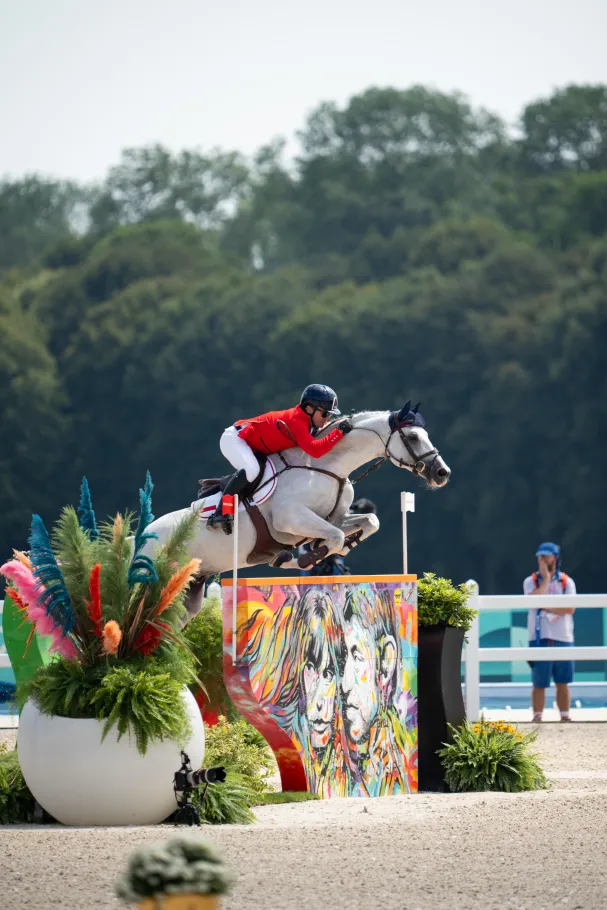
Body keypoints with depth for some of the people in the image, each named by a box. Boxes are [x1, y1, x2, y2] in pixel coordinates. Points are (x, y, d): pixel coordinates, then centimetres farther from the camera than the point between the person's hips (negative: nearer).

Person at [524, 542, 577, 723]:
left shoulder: (567, 582, 6)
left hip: (563, 638, 1)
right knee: (539, 684, -1)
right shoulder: (531, 581, 5)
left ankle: (565, 718, 10)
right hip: (539, 639, -1)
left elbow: (570, 608, -8)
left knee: (562, 683, 5)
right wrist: (546, 579, -9)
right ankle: (537, 718, 3)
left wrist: (546, 606, -11)